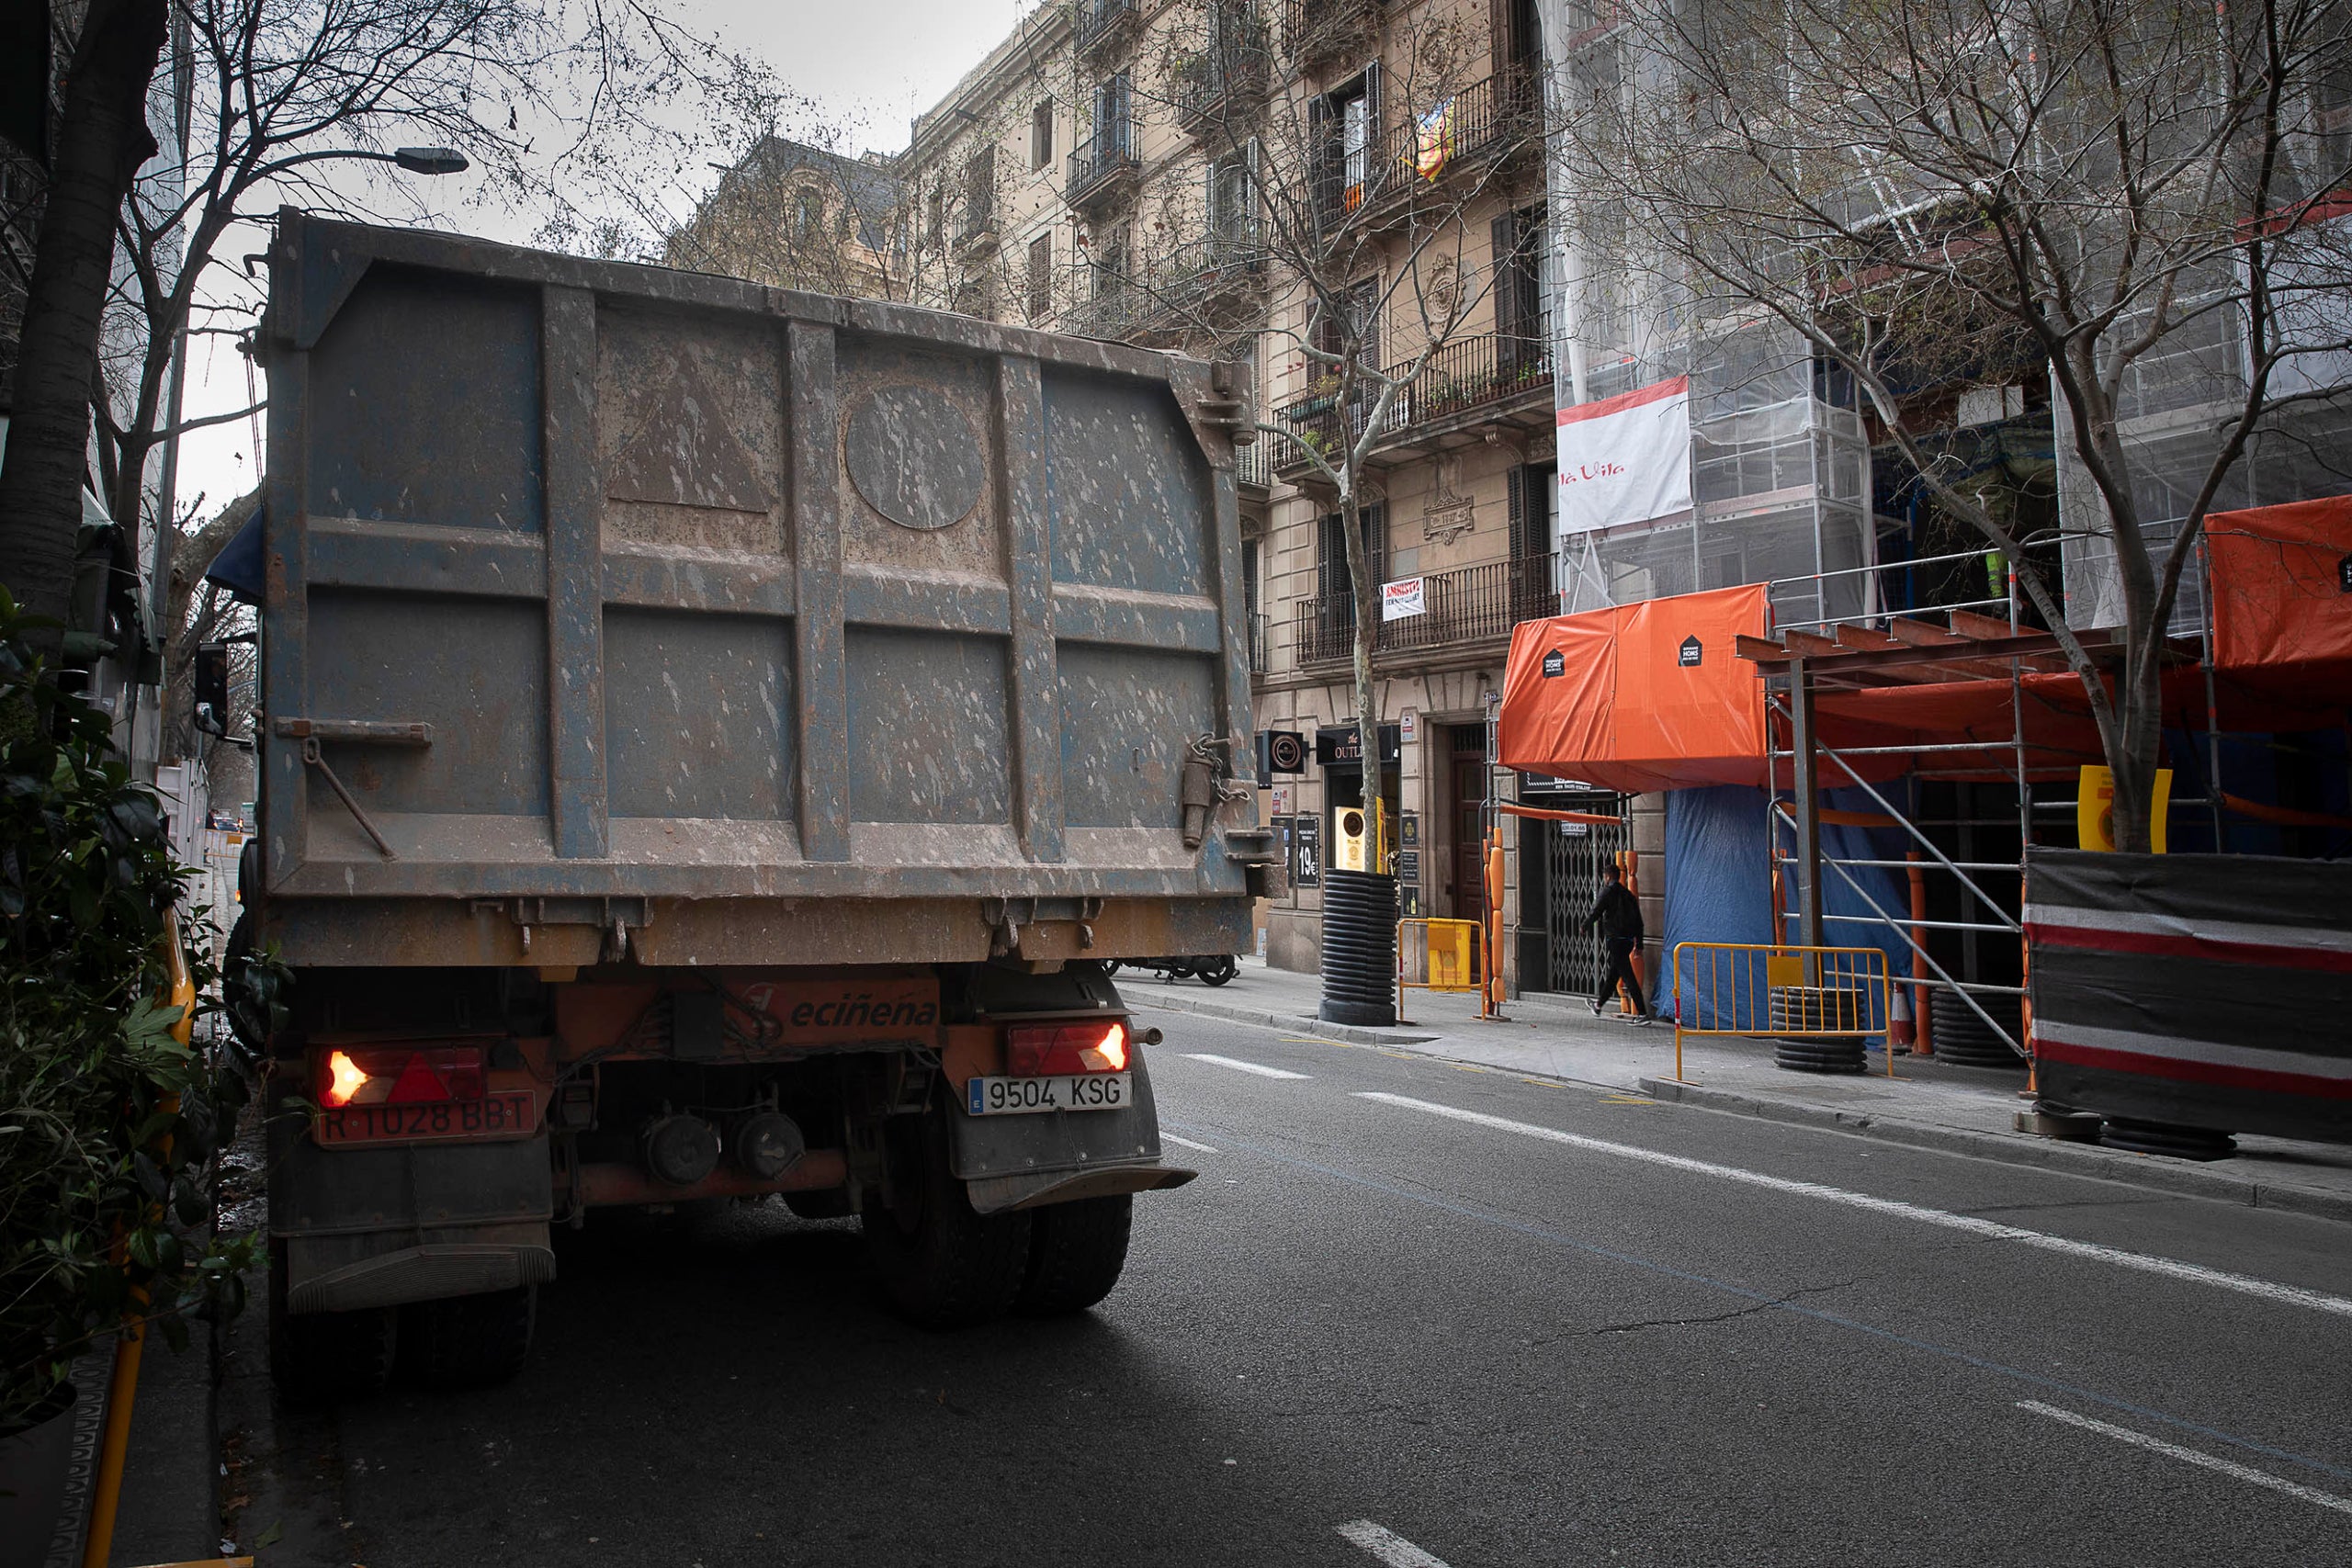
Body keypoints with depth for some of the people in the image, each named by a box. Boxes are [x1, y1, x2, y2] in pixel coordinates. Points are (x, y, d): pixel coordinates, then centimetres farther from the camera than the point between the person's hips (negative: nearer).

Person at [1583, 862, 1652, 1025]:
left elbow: (1595, 912, -9)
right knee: (1614, 972, 21)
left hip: (1615, 939, -8)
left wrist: (1584, 926, 10)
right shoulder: (1628, 895, 15)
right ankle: (1599, 1004, 40)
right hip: (1628, 939, 8)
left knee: (1628, 976, -9)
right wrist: (1639, 944, 18)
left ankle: (1642, 1013, -14)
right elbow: (1638, 921, 16)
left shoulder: (1608, 892, -7)